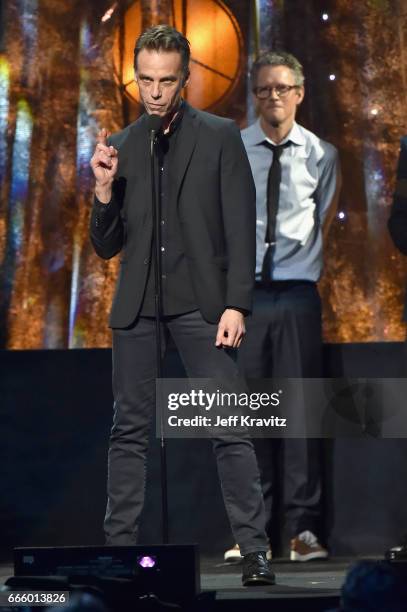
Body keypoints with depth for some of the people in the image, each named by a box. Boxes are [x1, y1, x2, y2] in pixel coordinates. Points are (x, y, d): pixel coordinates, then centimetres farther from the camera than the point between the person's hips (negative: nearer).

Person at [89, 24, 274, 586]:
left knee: (231, 429, -7)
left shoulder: (220, 137, 1)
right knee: (130, 431, 6)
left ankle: (254, 550, -5)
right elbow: (107, 246, 11)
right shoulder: (121, 146, 10)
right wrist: (105, 189, -6)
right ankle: (120, 547, 11)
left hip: (200, 304, -3)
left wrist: (236, 306, -11)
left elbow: (241, 228, -2)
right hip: (137, 306, 3)